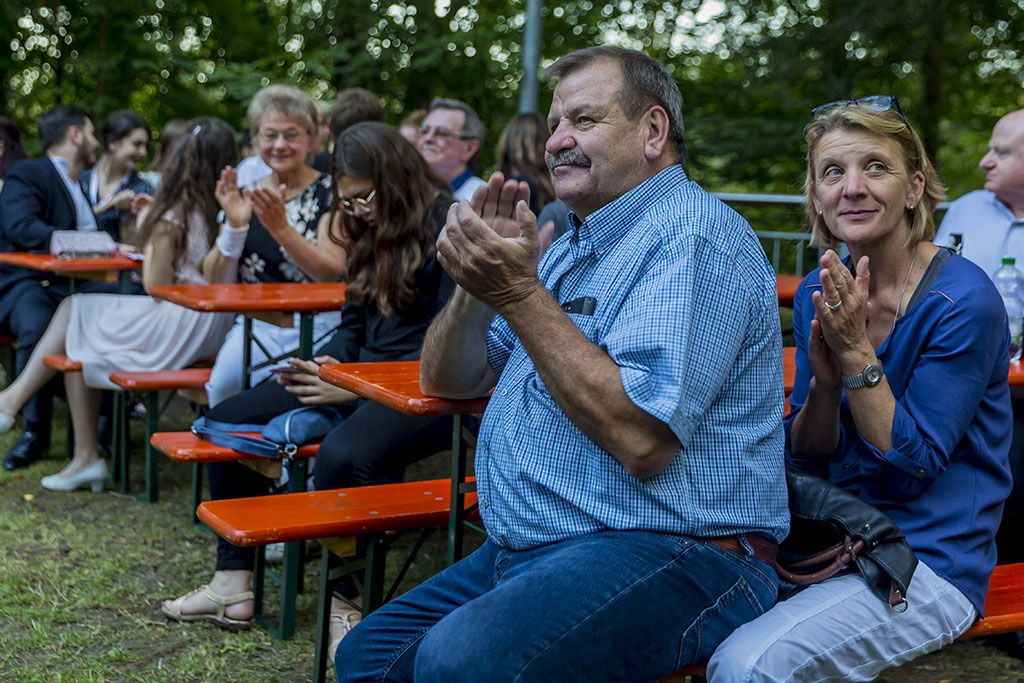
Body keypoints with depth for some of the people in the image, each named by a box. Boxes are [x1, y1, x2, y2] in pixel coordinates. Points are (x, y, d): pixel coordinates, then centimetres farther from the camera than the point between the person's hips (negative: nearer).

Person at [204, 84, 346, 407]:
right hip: (255, 326, 2)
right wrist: (234, 226, -7)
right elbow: (218, 285, 8)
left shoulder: (330, 194, 3)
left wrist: (280, 227, -21)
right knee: (226, 380, -29)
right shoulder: (244, 197, 13)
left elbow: (332, 273, -10)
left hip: (317, 326, -2)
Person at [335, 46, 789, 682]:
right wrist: (480, 278, -2)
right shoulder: (575, 248, 19)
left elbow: (642, 439, -25)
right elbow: (446, 379, 18)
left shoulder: (695, 236, -12)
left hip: (672, 556, -9)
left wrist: (518, 293, -21)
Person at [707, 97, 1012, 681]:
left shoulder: (964, 301, -15)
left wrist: (857, 354, -22)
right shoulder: (822, 294, 4)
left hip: (928, 562, -6)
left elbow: (912, 468, -15)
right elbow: (805, 457, 5)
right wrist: (824, 380, -15)